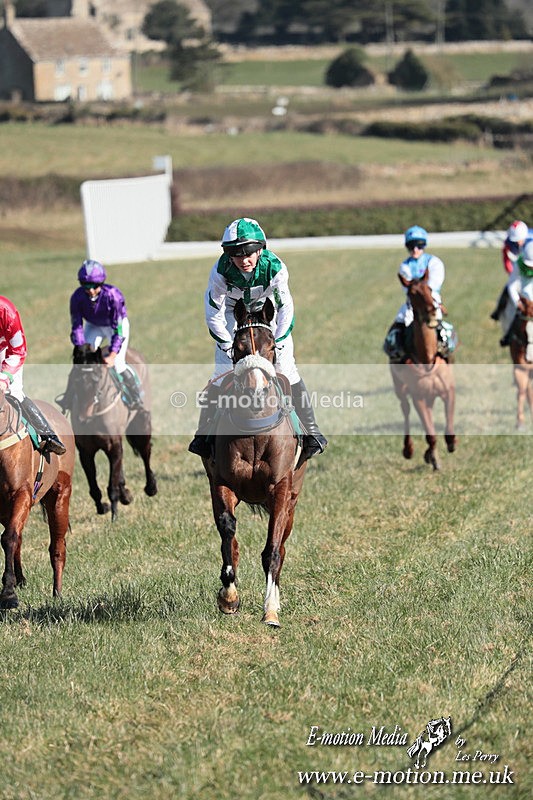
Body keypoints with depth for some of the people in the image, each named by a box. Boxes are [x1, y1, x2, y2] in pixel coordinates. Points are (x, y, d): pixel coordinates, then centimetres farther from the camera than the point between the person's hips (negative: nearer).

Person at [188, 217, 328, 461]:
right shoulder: (221, 271, -32)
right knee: (222, 372, -8)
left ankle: (311, 431, 5)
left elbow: (285, 309, -21)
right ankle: (203, 434, 4)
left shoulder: (274, 268, -32)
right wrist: (229, 347, -23)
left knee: (286, 368, -6)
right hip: (233, 315, 0)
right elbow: (213, 314, -21)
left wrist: (277, 345, -25)